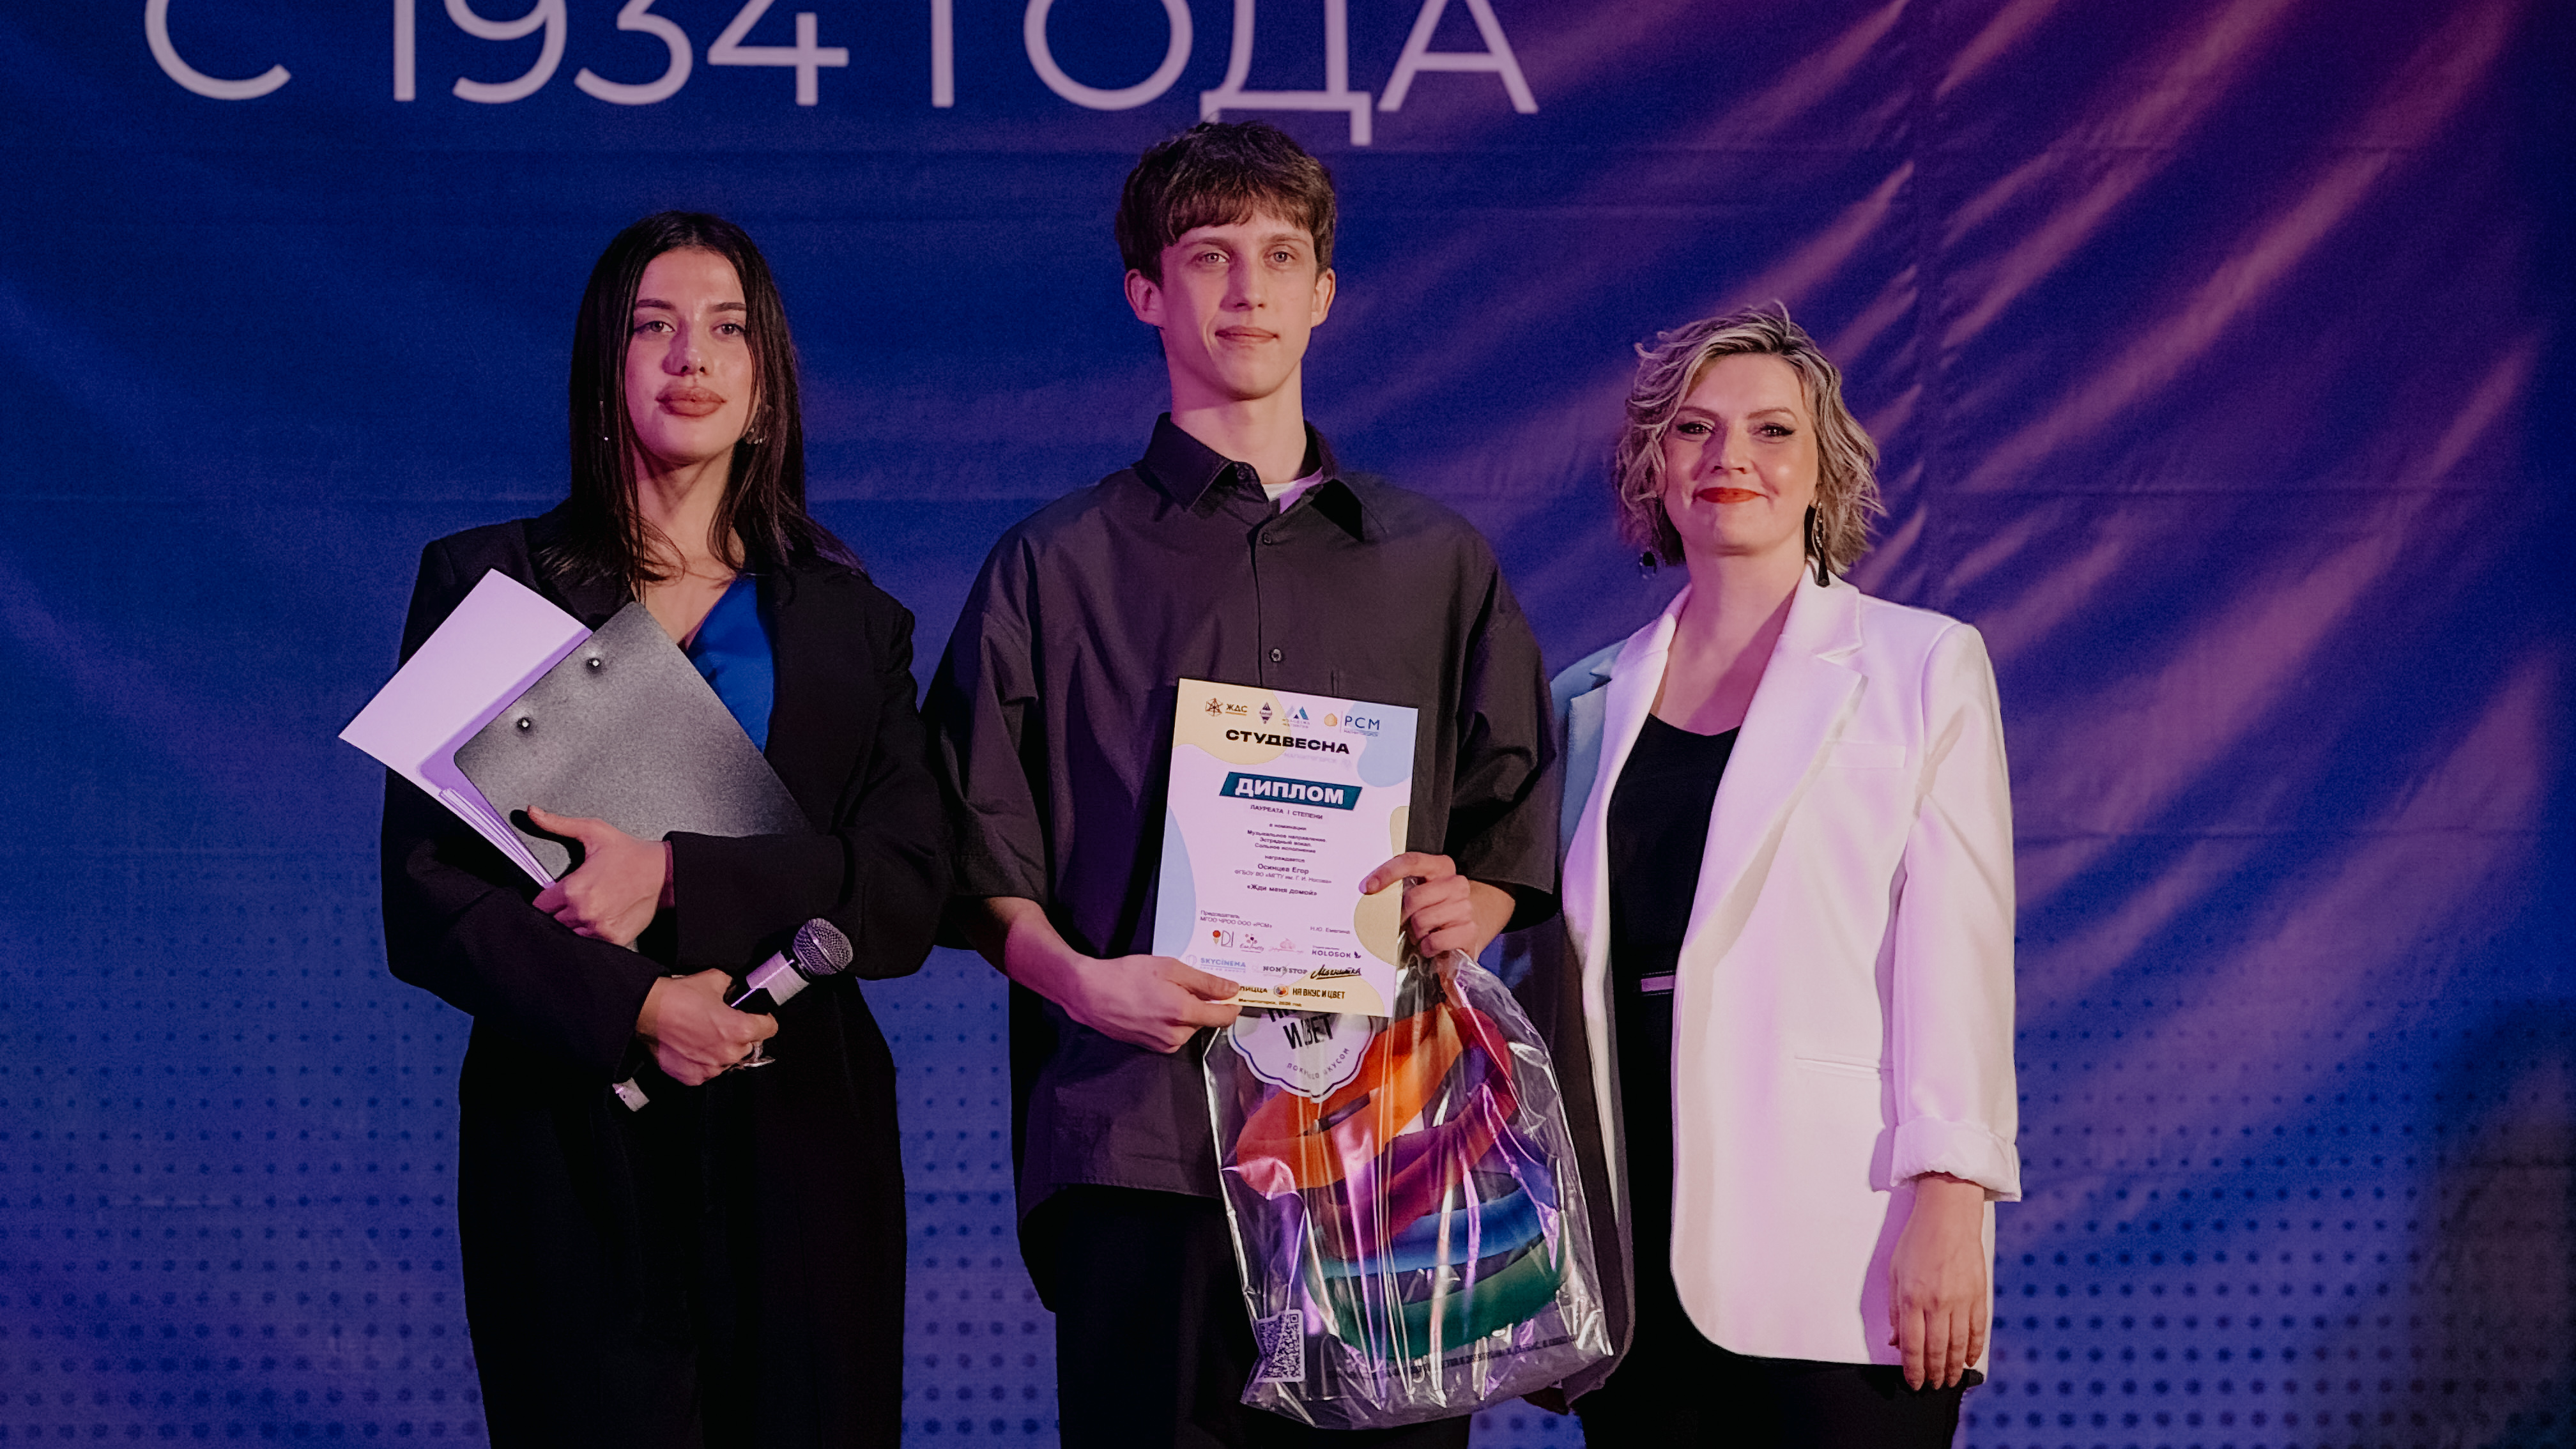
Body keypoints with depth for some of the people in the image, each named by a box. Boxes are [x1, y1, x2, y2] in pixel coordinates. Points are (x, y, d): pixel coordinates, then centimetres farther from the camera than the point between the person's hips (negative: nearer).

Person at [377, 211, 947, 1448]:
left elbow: (911, 893, 0)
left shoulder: (849, 618, 11)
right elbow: (424, 893, -1)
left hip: (798, 1147, 2)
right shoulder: (486, 584, 6)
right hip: (568, 1149, -1)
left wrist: (677, 878, -14)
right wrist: (630, 1006, -15)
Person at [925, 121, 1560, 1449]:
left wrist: (1471, 905, -2)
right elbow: (977, 859, 7)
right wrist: (1078, 978, -10)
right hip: (1148, 1137, -2)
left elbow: (1518, 827, 20)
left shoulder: (1438, 564, 17)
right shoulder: (1056, 567, 10)